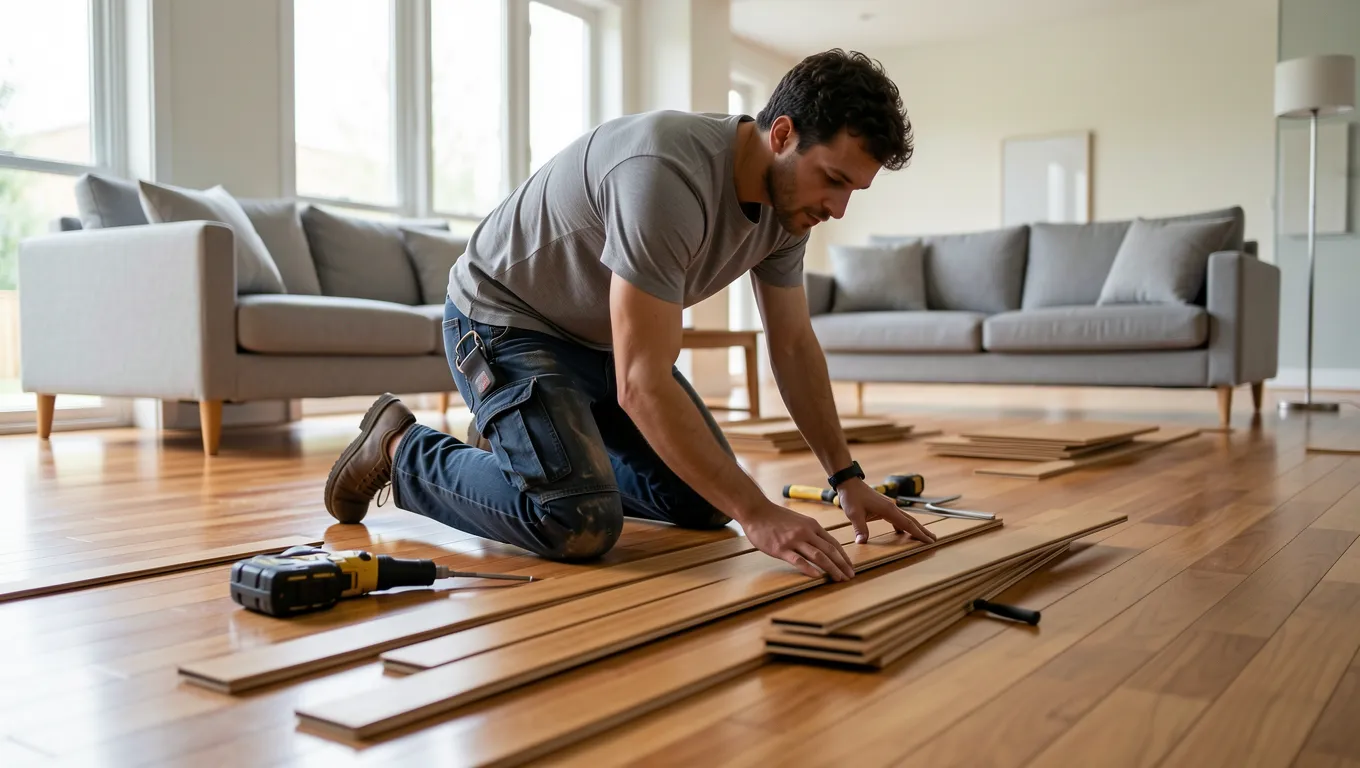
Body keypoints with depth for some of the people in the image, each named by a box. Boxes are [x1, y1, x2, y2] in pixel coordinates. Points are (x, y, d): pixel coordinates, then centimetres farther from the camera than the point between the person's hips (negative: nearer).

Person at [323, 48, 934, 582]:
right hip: (504, 320, -8)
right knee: (581, 525, -26)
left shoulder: (789, 199, -8)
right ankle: (403, 451, 1)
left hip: (604, 338, 8)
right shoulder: (666, 174, -35)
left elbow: (794, 346, 3)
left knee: (705, 501, 6)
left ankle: (537, 446, 26)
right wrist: (756, 514, -34)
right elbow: (642, 385, -36)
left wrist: (847, 478, -1)